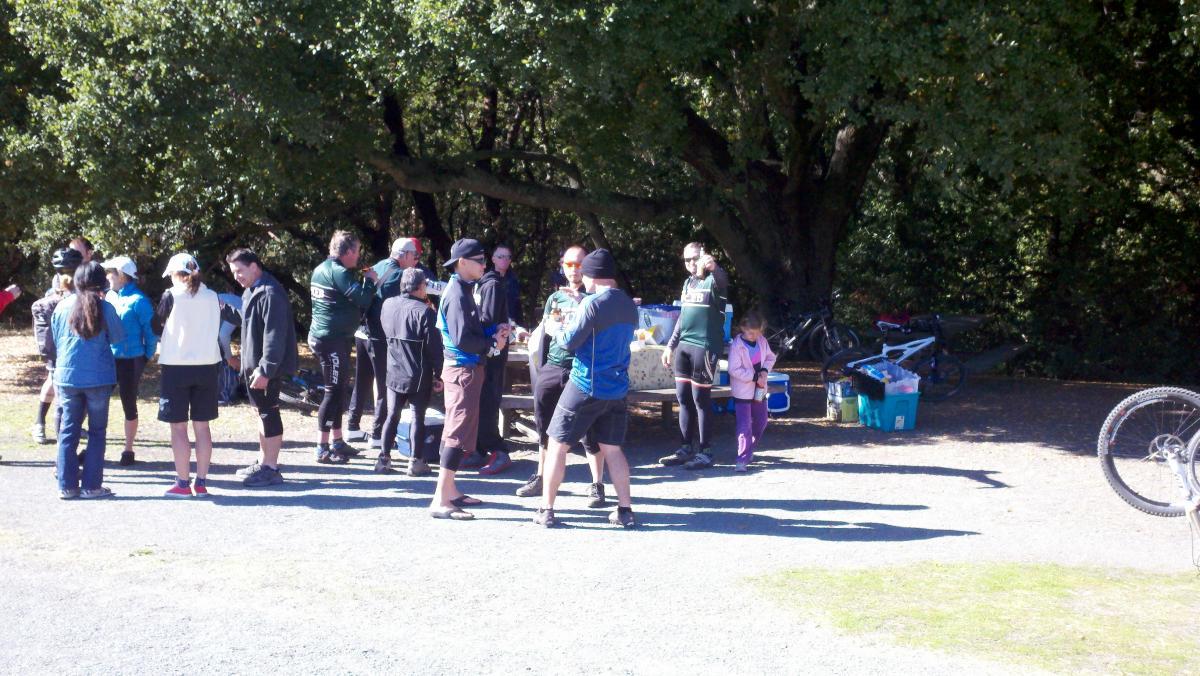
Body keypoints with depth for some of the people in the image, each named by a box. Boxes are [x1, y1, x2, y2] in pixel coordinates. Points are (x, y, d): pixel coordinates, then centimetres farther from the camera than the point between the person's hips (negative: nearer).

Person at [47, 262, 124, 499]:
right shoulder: (104, 308, -9)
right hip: (98, 377, -3)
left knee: (68, 430, 9)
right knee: (97, 431, 6)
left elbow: (54, 340, 11)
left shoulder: (63, 306, 1)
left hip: (66, 375, 3)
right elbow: (117, 337, 3)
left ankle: (67, 486, 7)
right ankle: (91, 486, 4)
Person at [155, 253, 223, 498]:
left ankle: (183, 483, 2)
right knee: (202, 425, 10)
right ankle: (202, 482, 11)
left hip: (176, 366, -4)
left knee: (178, 426, 3)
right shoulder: (212, 297, 2)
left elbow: (157, 327, 3)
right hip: (208, 365, 4)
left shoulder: (171, 296, -7)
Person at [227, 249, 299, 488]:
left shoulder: (270, 294, -19)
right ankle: (263, 462, 27)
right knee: (262, 412, 17)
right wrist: (245, 360, 21)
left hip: (267, 368, -10)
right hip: (254, 365, 10)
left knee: (269, 413, -5)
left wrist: (266, 369, -26)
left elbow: (275, 335, -24)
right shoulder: (251, 291, 14)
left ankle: (271, 469, 0)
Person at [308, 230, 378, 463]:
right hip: (333, 339, -10)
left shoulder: (322, 269, 13)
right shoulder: (338, 272, -16)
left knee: (338, 390, 18)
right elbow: (362, 299, -21)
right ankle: (323, 449, -4)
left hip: (323, 336, 10)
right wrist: (369, 280, -4)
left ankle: (337, 442, 26)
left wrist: (364, 281, 11)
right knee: (333, 392, -6)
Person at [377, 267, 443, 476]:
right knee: (417, 416, 3)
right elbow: (434, 347, -13)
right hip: (419, 376, -5)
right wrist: (438, 375, -6)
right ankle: (416, 461, 5)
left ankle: (384, 459, 12)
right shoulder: (424, 311, -16)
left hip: (394, 373, 5)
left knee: (392, 415, 13)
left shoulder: (387, 305, 0)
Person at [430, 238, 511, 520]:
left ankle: (450, 491, 25)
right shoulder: (457, 294, -17)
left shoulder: (461, 290, 14)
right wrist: (493, 344, -10)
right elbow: (462, 339, -23)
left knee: (456, 431, 16)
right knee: (459, 433, -11)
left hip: (466, 367, 10)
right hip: (463, 369, -10)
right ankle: (440, 501, -12)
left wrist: (493, 334, 4)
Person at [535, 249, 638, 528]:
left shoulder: (594, 303, -15)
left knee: (557, 444, 4)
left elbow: (570, 341, -13)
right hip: (617, 388, 6)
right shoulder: (629, 306, 7)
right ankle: (625, 511, 10)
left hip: (585, 386, -6)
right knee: (612, 448, 14)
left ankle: (546, 510, 5)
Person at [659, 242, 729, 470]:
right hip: (684, 345, 8)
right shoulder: (688, 283, 17)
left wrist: (713, 266, -55)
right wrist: (671, 346, 21)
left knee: (700, 398, -5)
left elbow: (722, 280, -33)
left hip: (705, 346, -8)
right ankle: (686, 449, 18)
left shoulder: (712, 281, -8)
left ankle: (705, 452, 2)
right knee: (683, 397, 10)